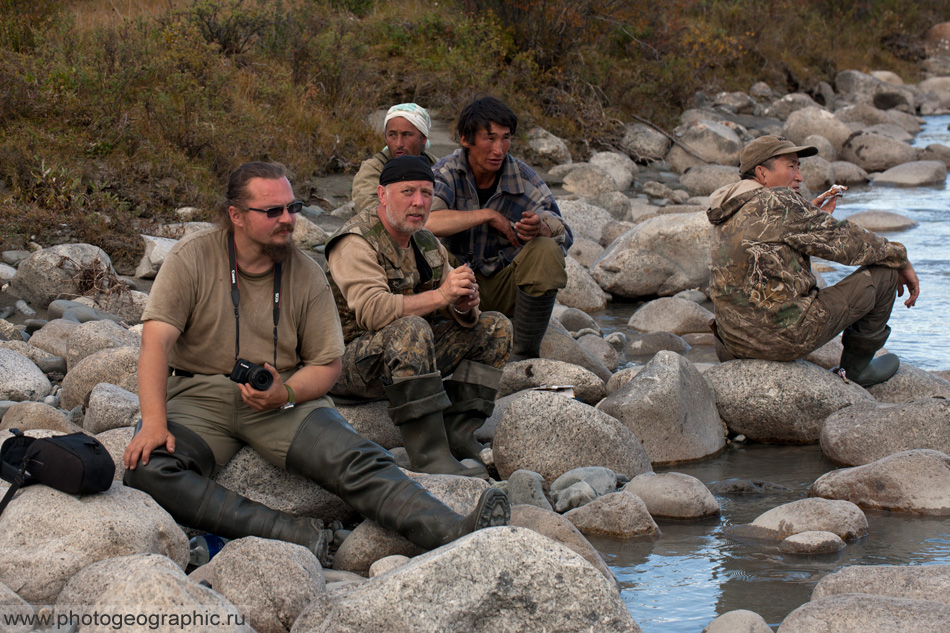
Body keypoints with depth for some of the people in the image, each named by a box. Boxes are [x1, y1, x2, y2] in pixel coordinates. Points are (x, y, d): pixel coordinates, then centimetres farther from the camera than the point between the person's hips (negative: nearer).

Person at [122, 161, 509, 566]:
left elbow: (326, 364, 9)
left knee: (355, 460, -26)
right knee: (147, 469, -33)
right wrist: (154, 421, -25)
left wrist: (286, 393, -15)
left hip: (285, 399, 1)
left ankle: (453, 534, -41)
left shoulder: (307, 275, 5)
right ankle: (290, 535, -38)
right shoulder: (193, 258, -2)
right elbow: (157, 340, -11)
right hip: (199, 396, -1)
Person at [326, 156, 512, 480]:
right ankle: (429, 455, -37)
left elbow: (462, 316, 7)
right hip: (351, 361, -8)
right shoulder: (356, 243, -16)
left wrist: (465, 304, -18)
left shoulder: (427, 244, 9)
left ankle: (459, 435, -9)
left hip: (411, 356, 9)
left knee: (495, 327, 1)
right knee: (410, 329, -38)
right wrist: (439, 296, -36)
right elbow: (372, 311, -32)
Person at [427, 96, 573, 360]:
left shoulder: (523, 178, -7)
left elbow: (563, 235, -14)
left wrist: (540, 227, -38)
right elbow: (425, 221, -32)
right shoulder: (446, 173, -11)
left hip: (505, 287, 2)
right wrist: (488, 215, -28)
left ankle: (524, 356, -18)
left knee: (546, 250, -26)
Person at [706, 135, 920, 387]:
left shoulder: (728, 214, 12)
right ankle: (854, 369, 18)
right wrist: (901, 260, 5)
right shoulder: (778, 202, -13)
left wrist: (817, 216, 19)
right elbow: (845, 241, -8)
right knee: (883, 271, 4)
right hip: (788, 335, -9)